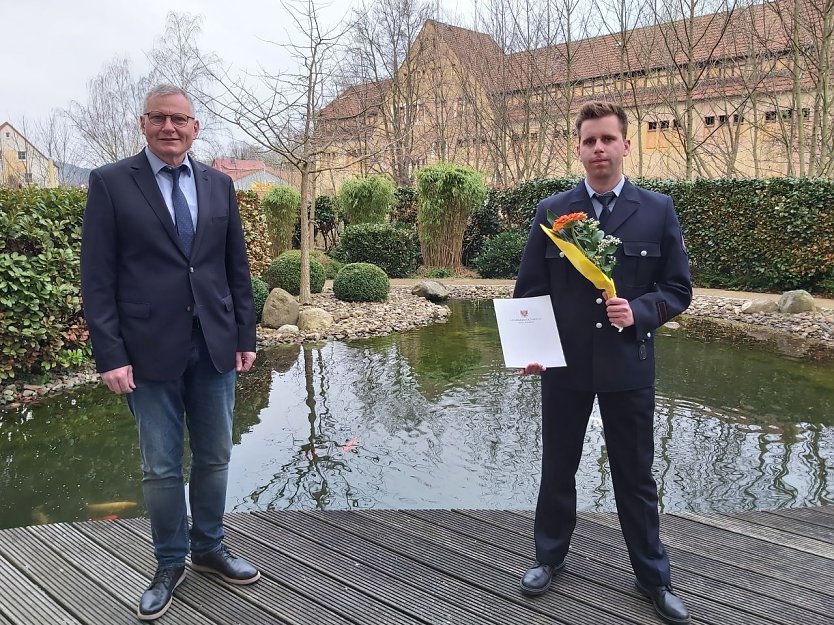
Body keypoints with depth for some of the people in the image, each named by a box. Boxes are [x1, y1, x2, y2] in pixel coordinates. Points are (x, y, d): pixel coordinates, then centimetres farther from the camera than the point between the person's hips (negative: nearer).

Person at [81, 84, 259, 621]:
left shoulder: (219, 185, 9)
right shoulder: (111, 183, -1)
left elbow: (237, 268, 11)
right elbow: (98, 278, -5)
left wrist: (245, 336, 7)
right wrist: (111, 355, -10)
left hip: (215, 346, 3)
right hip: (151, 350, -3)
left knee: (214, 457, 13)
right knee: (161, 467, 7)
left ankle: (209, 548, 33)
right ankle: (170, 564, 27)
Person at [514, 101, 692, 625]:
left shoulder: (658, 210, -1)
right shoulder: (551, 211, 1)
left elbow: (678, 289, 1)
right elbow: (529, 288, 2)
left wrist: (639, 311, -18)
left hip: (629, 365, 0)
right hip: (564, 364, 1)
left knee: (635, 474, 13)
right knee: (557, 468, 16)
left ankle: (653, 576, 33)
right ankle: (550, 557, 37)